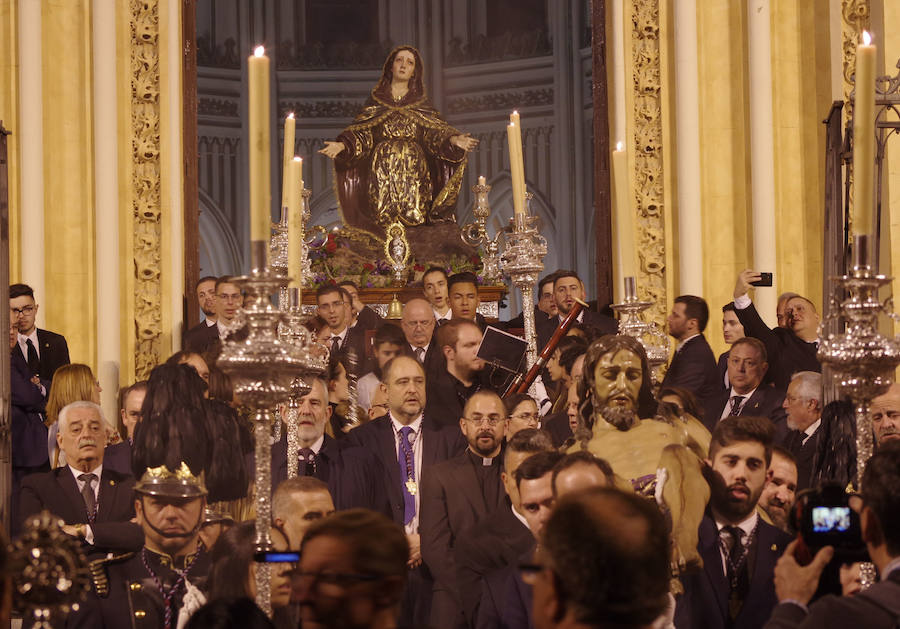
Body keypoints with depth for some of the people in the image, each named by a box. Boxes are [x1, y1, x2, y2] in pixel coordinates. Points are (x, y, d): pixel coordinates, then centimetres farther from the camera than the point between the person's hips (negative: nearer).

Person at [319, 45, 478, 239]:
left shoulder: (421, 103, 15)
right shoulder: (376, 101, 14)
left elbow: (435, 131, 4)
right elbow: (361, 133, 7)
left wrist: (453, 139, -17)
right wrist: (342, 145, -13)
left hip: (413, 173, 0)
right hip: (382, 173, 0)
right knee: (383, 219, -13)